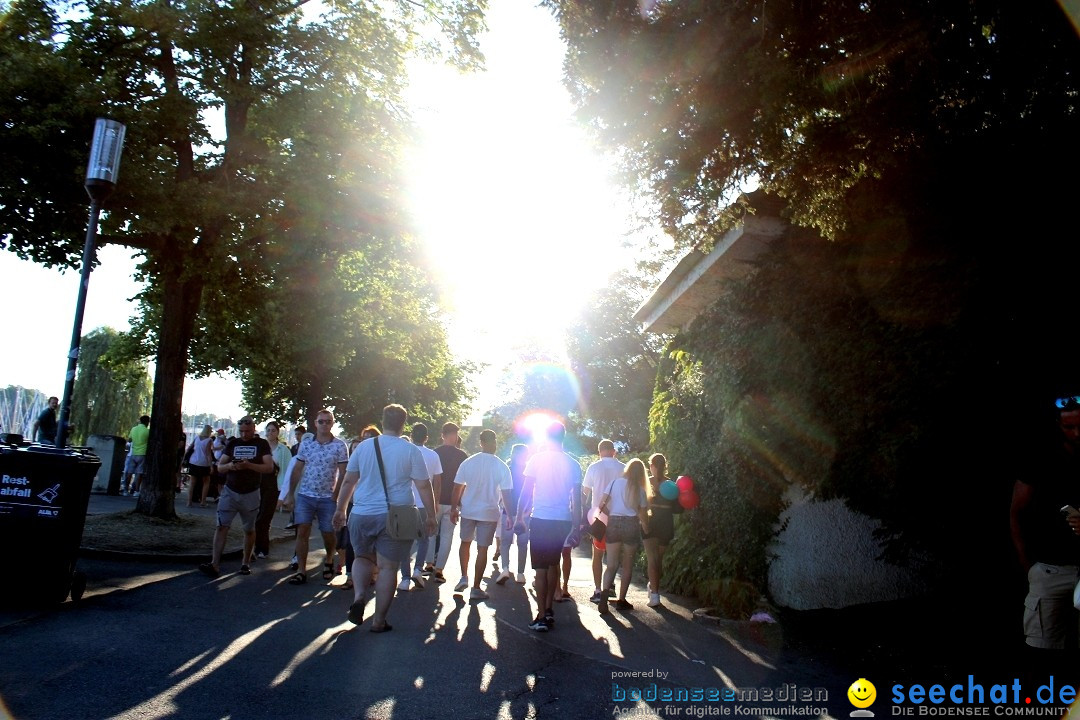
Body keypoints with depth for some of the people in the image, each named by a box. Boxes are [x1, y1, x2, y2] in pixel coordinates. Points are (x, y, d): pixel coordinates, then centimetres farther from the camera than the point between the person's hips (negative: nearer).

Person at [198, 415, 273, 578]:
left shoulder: (261, 444, -1)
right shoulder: (232, 443, 7)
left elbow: (269, 467, -11)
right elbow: (220, 466, 6)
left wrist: (249, 465, -25)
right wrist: (230, 465, -17)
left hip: (251, 494, -1)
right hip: (229, 491, 2)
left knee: (249, 529, 9)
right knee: (221, 526, -9)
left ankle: (246, 563, 22)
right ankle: (215, 564, -12)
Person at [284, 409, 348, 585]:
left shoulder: (340, 445, -4)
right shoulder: (305, 444, 4)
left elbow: (342, 473, -4)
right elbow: (297, 471, 8)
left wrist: (336, 495, -9)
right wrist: (290, 494, 6)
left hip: (328, 498, -2)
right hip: (305, 495, 2)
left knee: (328, 534, 6)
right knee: (302, 532, -6)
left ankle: (329, 560, 34)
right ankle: (301, 571, 1)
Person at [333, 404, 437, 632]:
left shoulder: (364, 446, 5)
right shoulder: (410, 450, -3)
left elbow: (348, 481, 10)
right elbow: (424, 486, -5)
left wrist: (340, 509, 20)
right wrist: (431, 516, 2)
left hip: (361, 516, 3)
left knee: (363, 557, 23)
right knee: (388, 567, 6)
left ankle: (359, 596, 0)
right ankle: (379, 621, 10)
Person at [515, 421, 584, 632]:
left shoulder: (537, 459, -4)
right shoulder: (573, 464, 4)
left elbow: (526, 491, -5)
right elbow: (576, 499, 3)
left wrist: (519, 516, 3)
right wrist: (576, 527, 9)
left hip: (540, 519, -3)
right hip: (563, 520, 3)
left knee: (541, 568, 2)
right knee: (553, 564, 19)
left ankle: (542, 617, 1)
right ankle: (548, 610, 25)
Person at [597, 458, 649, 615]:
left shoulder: (616, 482, 4)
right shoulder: (639, 489, 4)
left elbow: (601, 505, -2)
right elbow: (643, 514, 3)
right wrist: (647, 530, 19)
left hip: (613, 523, 1)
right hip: (631, 524, -1)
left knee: (611, 565, 4)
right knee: (628, 566, 12)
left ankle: (604, 593, -20)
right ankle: (621, 600, 14)